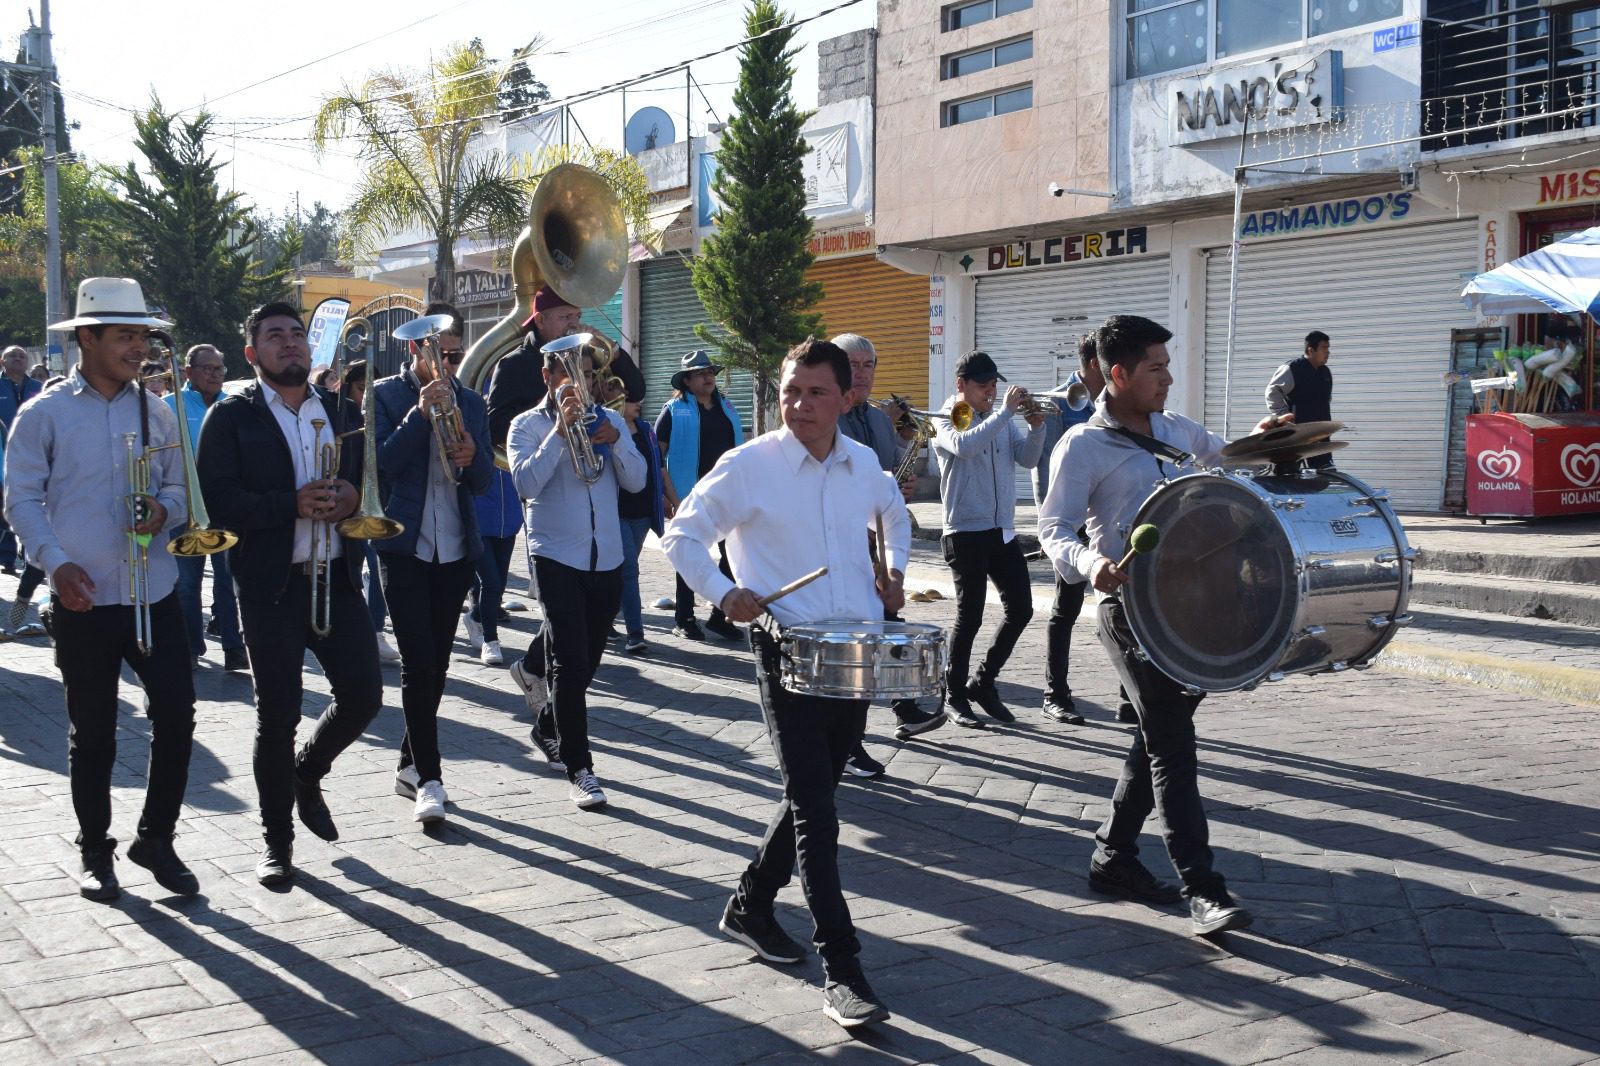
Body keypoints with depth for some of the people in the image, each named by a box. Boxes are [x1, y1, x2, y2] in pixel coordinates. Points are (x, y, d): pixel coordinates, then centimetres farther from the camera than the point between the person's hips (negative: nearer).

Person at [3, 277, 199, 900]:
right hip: (83, 599, -3)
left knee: (176, 718, 0)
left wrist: (164, 508, -8)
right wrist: (57, 564, -18)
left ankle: (156, 838, 18)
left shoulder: (156, 414, 8)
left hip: (155, 594, 3)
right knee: (92, 732, 8)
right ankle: (94, 850, 24)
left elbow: (181, 488, 15)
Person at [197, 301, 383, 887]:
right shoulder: (231, 417, -1)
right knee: (278, 716, 2)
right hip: (270, 584, -4)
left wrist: (353, 497, -9)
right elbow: (218, 499, -12)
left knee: (363, 696, 2)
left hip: (337, 577, 4)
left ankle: (307, 772, 32)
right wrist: (293, 504, -22)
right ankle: (277, 839, 19)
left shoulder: (343, 411, 13)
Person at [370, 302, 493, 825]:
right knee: (418, 662, -11)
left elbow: (483, 482, 8)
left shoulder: (471, 403, 11)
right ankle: (429, 778, -8)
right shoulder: (385, 395, 0)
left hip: (456, 547, 4)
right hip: (403, 545, -4)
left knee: (436, 663, 9)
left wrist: (472, 457, -14)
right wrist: (420, 414, -19)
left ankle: (410, 764, 23)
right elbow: (380, 465, -11)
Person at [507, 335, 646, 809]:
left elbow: (635, 481, 2)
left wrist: (614, 441, -14)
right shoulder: (528, 425, -1)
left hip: (607, 558, 5)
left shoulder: (608, 420, 10)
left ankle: (548, 728, 38)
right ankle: (579, 767, -6)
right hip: (557, 556, -4)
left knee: (586, 661, 14)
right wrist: (561, 430, -20)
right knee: (570, 662, -11)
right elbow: (526, 482, -17)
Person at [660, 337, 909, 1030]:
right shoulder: (748, 466, -9)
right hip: (787, 650, -6)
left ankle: (751, 905, 36)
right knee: (815, 809, -9)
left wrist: (894, 569, 12)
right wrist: (723, 592, -17)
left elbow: (894, 515, 29)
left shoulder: (864, 464, 6)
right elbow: (682, 536, -3)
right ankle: (842, 970, -6)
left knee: (813, 793, 15)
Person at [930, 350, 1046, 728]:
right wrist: (1005, 411, -24)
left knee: (1021, 609, 6)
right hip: (966, 532, -6)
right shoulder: (947, 422, -4)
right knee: (969, 616, -2)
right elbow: (965, 446, -26)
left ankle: (983, 683, 21)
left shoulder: (1001, 420, 13)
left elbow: (1027, 459, 7)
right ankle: (956, 697, 11)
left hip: (1003, 530, 6)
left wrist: (1036, 426, -10)